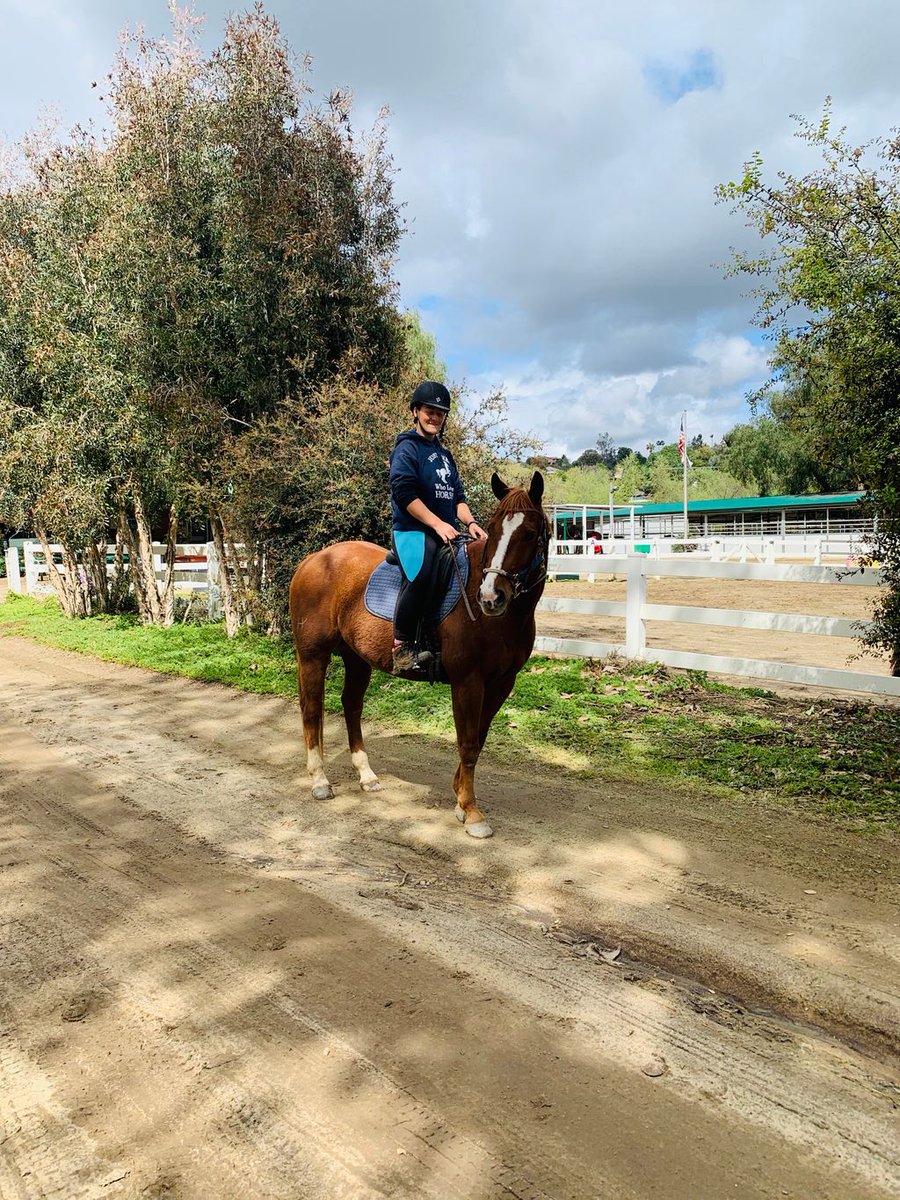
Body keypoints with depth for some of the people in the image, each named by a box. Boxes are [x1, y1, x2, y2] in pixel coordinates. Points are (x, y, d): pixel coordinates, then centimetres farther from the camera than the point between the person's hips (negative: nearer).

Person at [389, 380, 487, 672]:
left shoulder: (444, 454, 24)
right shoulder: (407, 448, -1)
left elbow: (458, 495, 20)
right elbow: (405, 492, -14)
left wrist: (470, 522, 0)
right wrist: (437, 523, -20)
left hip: (445, 533, 9)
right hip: (413, 530, -8)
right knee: (421, 574, -34)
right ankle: (402, 645, -24)